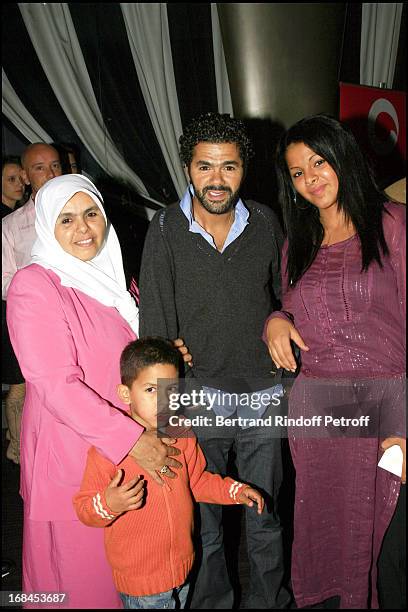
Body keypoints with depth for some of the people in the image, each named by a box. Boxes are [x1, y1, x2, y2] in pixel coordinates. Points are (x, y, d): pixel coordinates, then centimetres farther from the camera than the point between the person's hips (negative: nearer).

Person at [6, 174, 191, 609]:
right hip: (70, 452, -7)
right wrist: (132, 440, -25)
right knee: (82, 575, 11)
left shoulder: (111, 277, 8)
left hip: (130, 449, 7)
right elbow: (56, 385, -22)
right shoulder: (34, 285, -16)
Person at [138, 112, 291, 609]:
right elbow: (155, 324, -9)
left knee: (264, 516, 18)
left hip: (264, 391, 2)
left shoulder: (265, 223, -3)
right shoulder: (166, 229, -9)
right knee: (203, 518, 16)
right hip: (198, 394, -1)